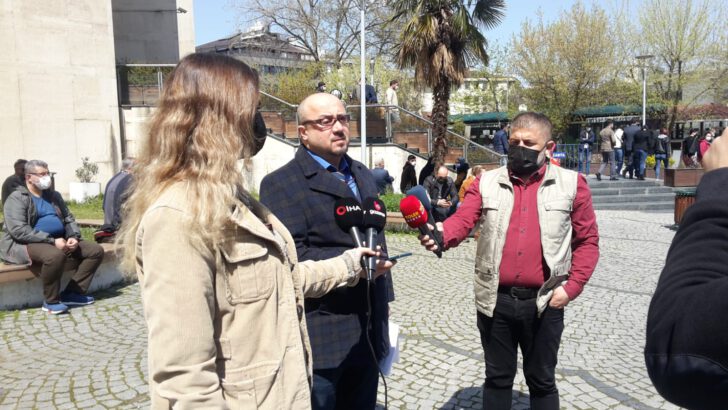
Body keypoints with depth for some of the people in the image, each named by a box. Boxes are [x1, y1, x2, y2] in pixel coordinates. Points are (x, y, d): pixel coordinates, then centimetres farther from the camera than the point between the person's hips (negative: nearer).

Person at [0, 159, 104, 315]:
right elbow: (19, 231, -19)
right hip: (27, 244, -7)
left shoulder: (53, 195, 16)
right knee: (55, 255, -40)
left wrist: (74, 237, -5)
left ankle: (72, 293, -4)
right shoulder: (17, 198, -6)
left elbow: (69, 219, 18)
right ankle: (50, 301, -18)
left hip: (58, 241, 8)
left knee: (96, 250, -5)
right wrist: (52, 241, -24)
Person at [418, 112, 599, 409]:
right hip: (496, 301, 1)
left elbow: (587, 240, 3)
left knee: (541, 381, 16)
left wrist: (572, 286, -6)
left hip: (544, 303, -1)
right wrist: (441, 235, -31)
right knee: (497, 378, 17)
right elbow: (462, 220, -9)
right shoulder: (486, 182, 3)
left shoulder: (571, 184, 1)